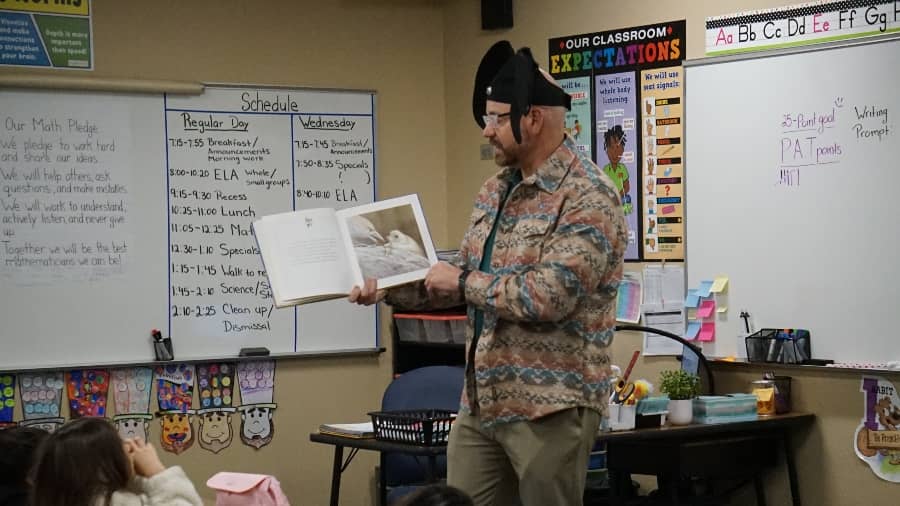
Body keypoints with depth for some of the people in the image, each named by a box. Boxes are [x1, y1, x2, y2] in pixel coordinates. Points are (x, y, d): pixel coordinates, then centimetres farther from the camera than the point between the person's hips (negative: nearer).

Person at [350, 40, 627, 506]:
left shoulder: (587, 197, -14)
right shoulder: (496, 191, 13)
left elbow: (550, 296, -24)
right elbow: (464, 278, 20)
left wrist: (463, 282, -12)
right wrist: (387, 289, 6)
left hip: (550, 406, -8)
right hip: (479, 401, 8)